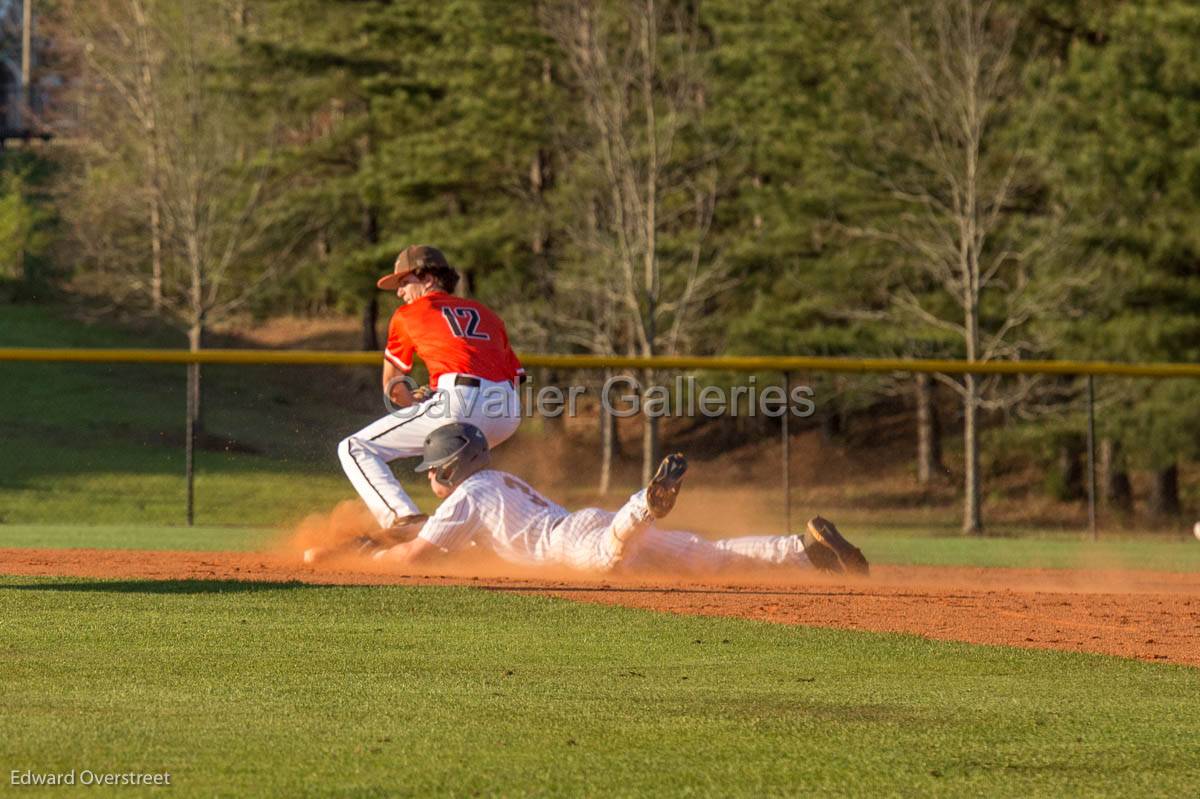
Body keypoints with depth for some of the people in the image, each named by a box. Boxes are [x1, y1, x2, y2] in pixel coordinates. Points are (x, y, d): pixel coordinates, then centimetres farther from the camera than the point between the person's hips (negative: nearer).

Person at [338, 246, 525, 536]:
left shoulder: (407, 314, 17)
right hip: (509, 416, 6)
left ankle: (404, 519, -21)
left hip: (461, 403, -6)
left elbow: (392, 389, 21)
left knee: (354, 449, 0)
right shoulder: (484, 312, 29)